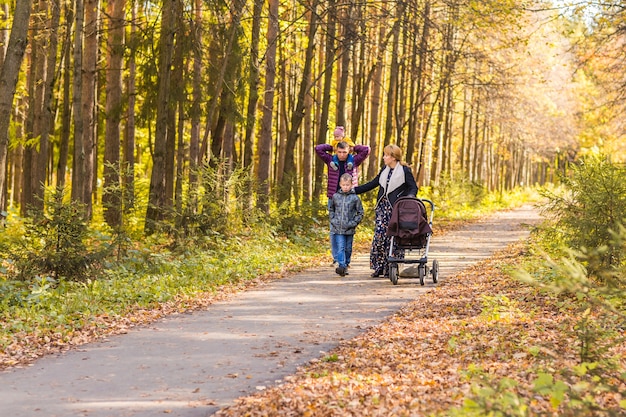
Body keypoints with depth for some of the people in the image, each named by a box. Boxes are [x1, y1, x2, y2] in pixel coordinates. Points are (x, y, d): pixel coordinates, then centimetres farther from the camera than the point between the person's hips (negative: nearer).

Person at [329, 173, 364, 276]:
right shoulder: (335, 196, 4)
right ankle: (341, 266, -18)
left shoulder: (355, 198, -3)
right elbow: (331, 209, 20)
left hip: (349, 229, 0)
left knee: (348, 249, 11)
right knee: (340, 248, -10)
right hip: (337, 228, 0)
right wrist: (333, 219, 6)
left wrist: (354, 222, -6)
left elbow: (360, 213, 3)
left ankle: (346, 265, 26)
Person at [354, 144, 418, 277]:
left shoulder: (405, 171, -4)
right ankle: (379, 267, 3)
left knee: (394, 238, -5)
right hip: (383, 206, 5)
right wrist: (353, 190, 19)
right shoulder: (385, 170, 14)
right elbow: (372, 184, 21)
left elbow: (413, 188, -3)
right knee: (379, 235, -3)